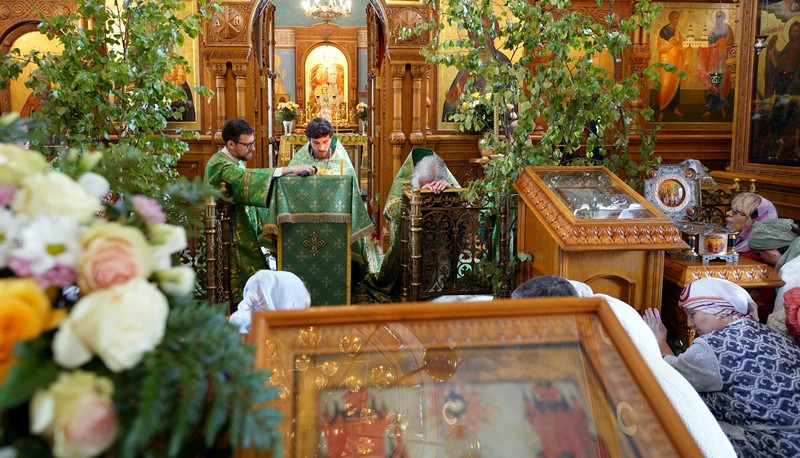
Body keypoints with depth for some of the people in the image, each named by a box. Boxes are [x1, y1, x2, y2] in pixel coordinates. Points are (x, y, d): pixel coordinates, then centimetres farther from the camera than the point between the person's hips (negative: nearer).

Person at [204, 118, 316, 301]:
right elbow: (248, 178, -34)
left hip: (245, 231, 9)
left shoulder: (236, 162, 13)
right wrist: (289, 169, -37)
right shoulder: (219, 164, -18)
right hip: (230, 236, -9)